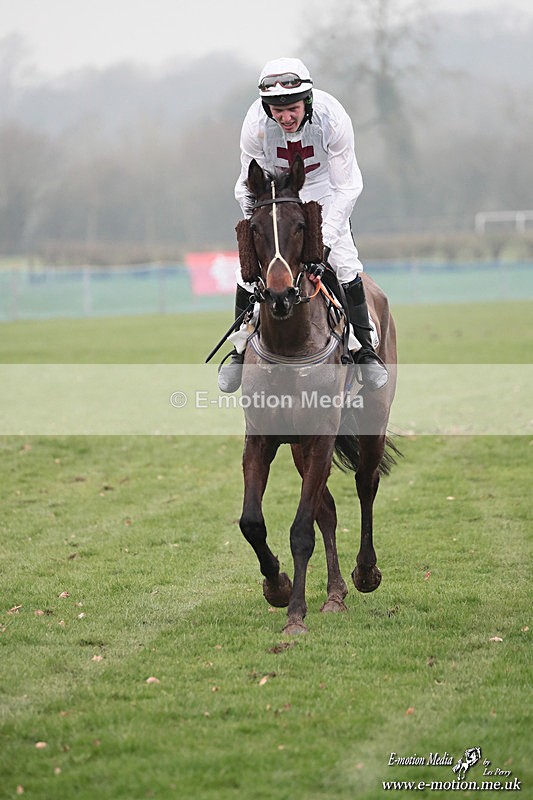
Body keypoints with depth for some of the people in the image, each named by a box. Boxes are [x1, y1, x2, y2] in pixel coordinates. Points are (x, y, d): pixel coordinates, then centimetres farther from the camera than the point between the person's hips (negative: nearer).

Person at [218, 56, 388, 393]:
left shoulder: (332, 118, -33)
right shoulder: (256, 124, -31)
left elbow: (347, 188, -23)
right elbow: (250, 189, -17)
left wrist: (326, 240, -30)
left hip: (323, 190, 0)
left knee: (346, 264, -12)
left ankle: (366, 350, 3)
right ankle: (239, 350, 14)